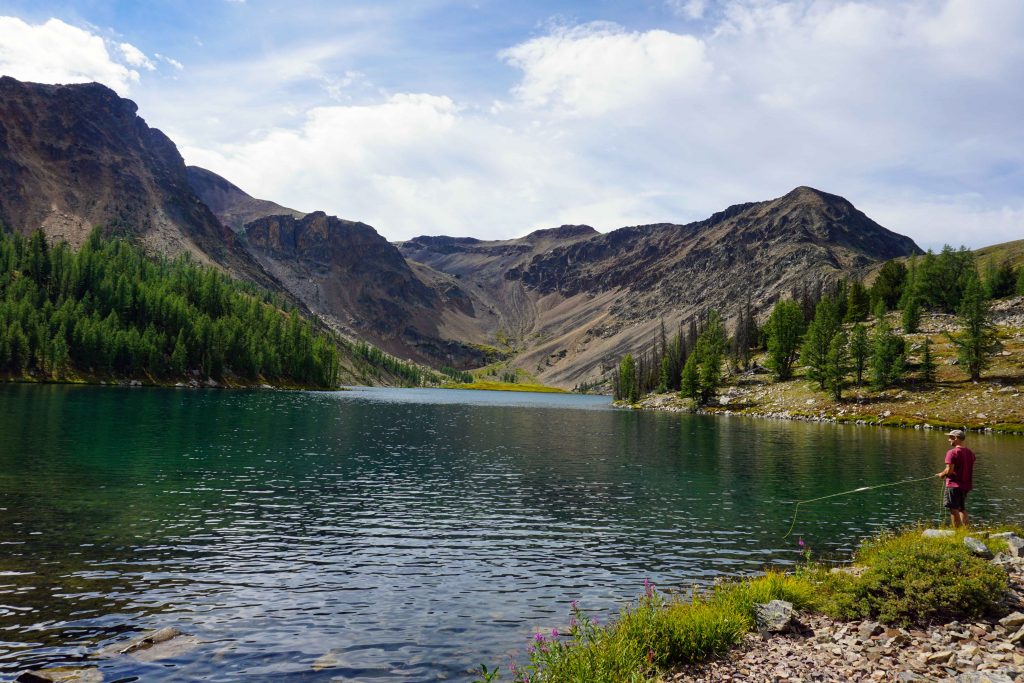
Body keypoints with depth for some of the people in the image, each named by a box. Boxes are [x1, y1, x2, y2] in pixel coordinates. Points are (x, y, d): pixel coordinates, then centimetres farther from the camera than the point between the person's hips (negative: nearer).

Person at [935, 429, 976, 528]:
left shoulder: (952, 452, -16)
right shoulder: (970, 452, 10)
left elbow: (949, 470, -20)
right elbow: (970, 470, 16)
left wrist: (941, 474, -1)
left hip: (954, 484, -8)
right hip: (966, 485, 8)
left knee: (954, 509, -2)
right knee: (962, 509, 19)